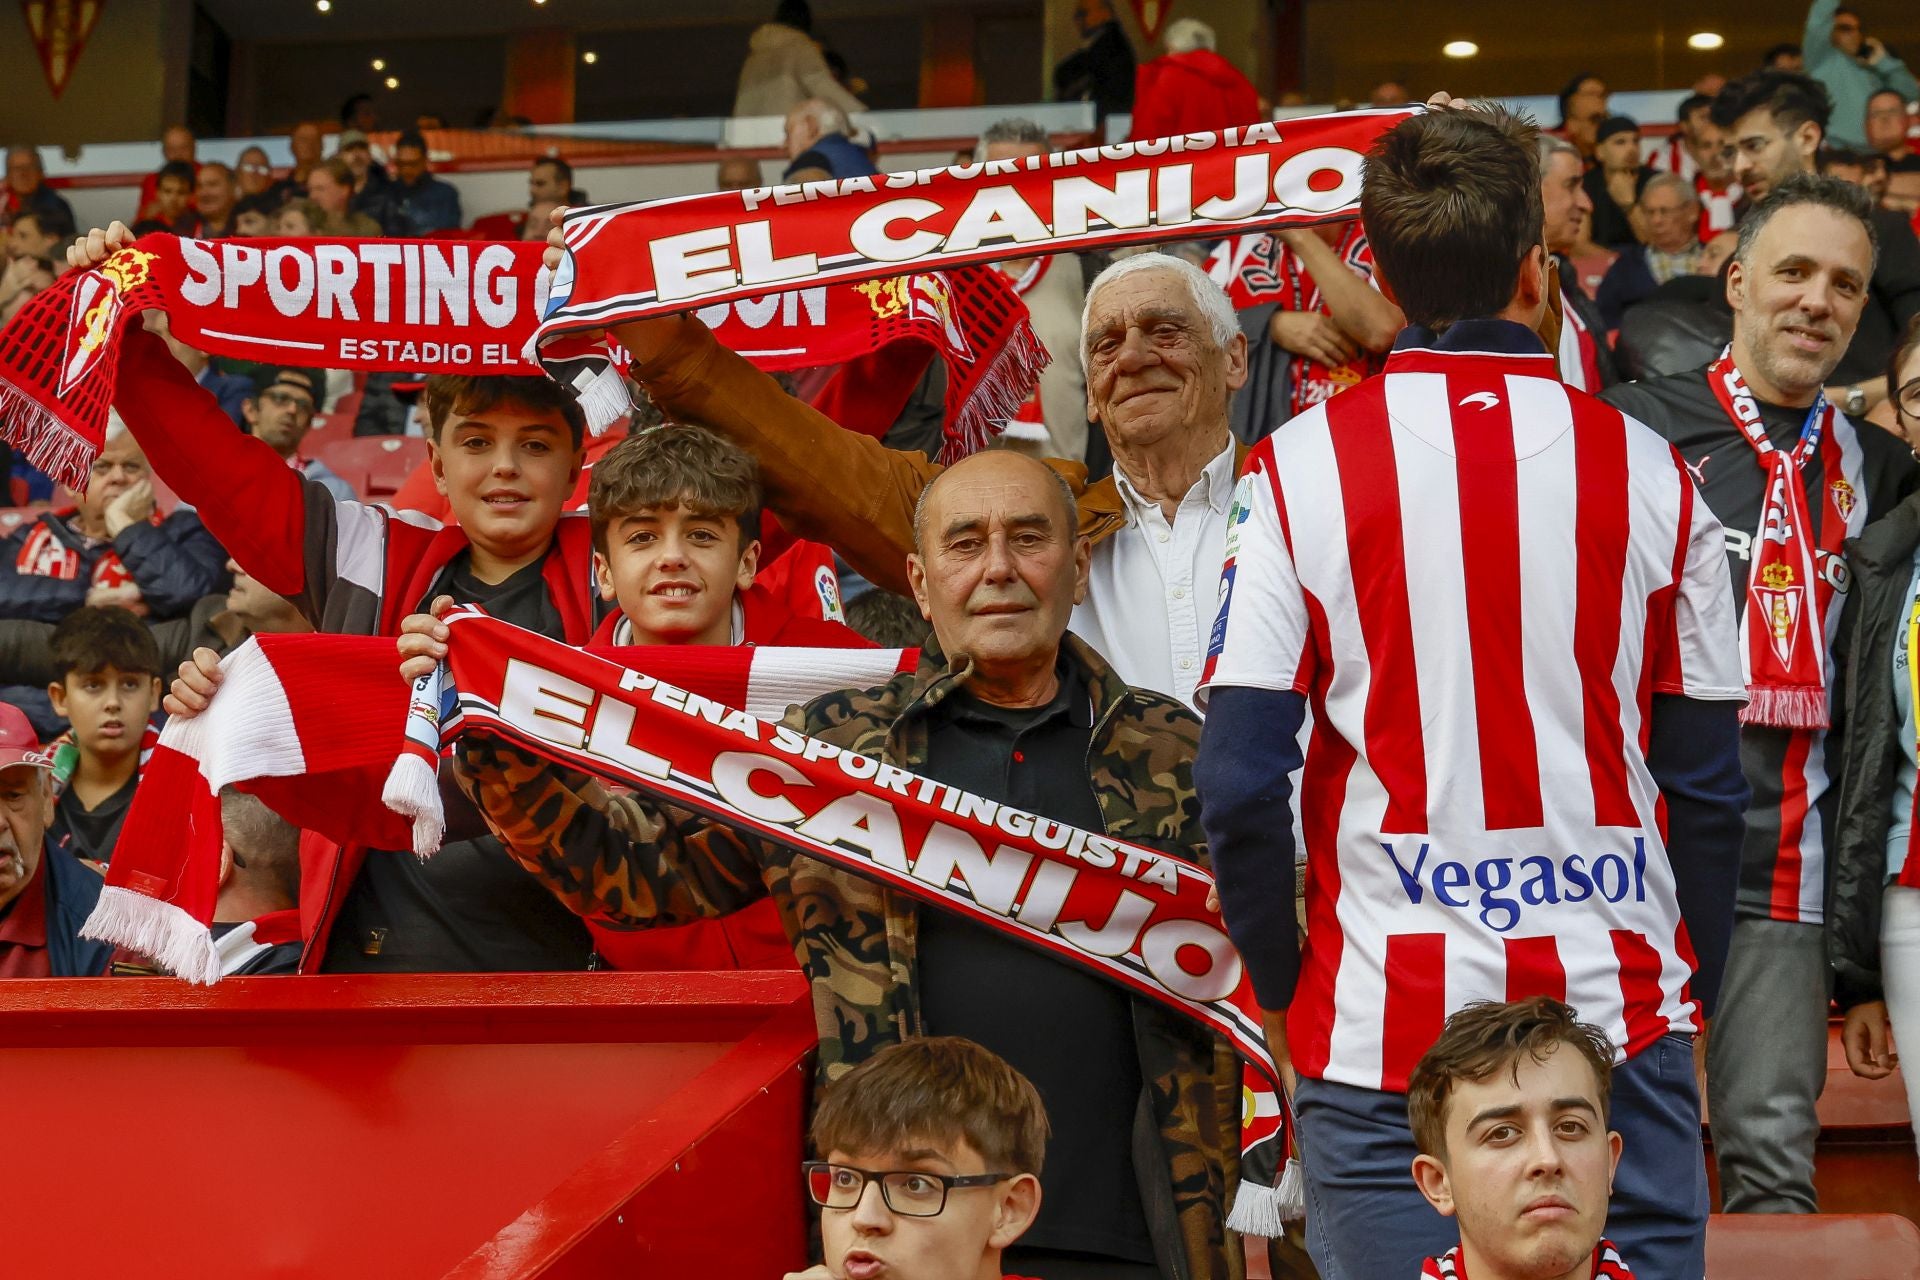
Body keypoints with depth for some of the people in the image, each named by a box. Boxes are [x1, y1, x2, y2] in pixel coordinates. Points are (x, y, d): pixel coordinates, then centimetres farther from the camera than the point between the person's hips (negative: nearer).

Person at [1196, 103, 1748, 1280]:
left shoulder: (1300, 468, -4)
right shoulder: (1648, 473, 0)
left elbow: (1240, 783, -6)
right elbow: (1708, 783, 4)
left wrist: (1286, 989, 8)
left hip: (1383, 1029, 0)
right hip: (1619, 1006, 1)